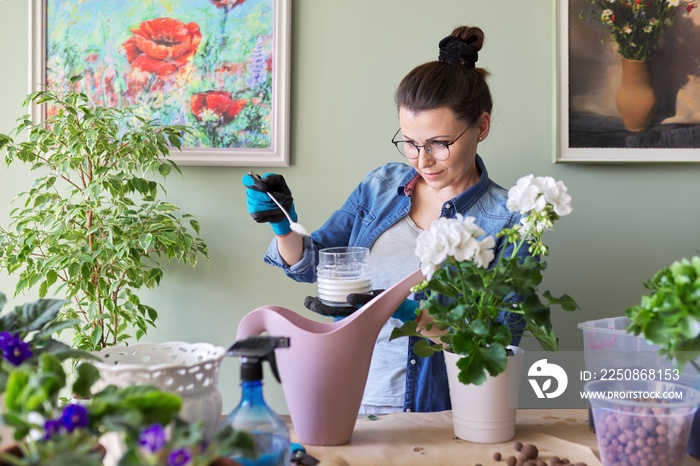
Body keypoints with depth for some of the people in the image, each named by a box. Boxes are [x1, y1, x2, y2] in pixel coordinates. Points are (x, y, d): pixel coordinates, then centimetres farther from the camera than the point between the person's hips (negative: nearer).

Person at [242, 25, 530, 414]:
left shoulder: (509, 220, -4)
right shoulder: (381, 186, 9)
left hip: (443, 412, -3)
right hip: (355, 402, 3)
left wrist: (404, 310, -21)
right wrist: (283, 225, -5)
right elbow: (312, 264, 16)